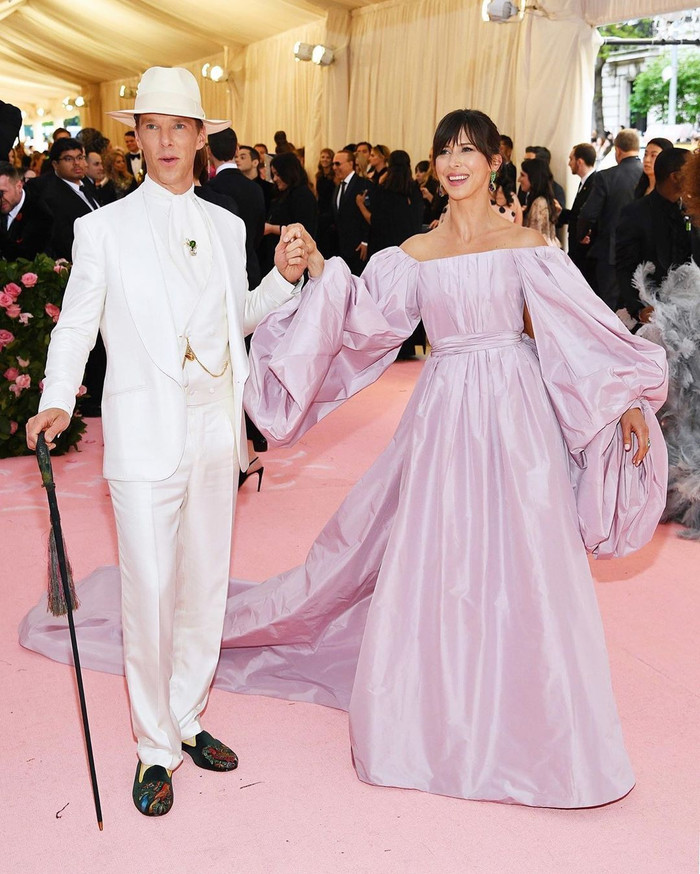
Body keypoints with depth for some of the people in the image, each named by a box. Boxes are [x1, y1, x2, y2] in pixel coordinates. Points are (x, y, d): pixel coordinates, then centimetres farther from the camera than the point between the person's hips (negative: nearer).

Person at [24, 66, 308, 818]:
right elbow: (75, 325, 1)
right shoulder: (104, 228, 0)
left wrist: (283, 277, 3)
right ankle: (156, 748, 15)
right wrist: (57, 401, -14)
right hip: (145, 436, -4)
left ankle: (187, 721, 31)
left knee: (205, 586, 12)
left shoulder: (226, 226, 11)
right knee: (150, 595, -3)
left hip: (216, 430, 4)